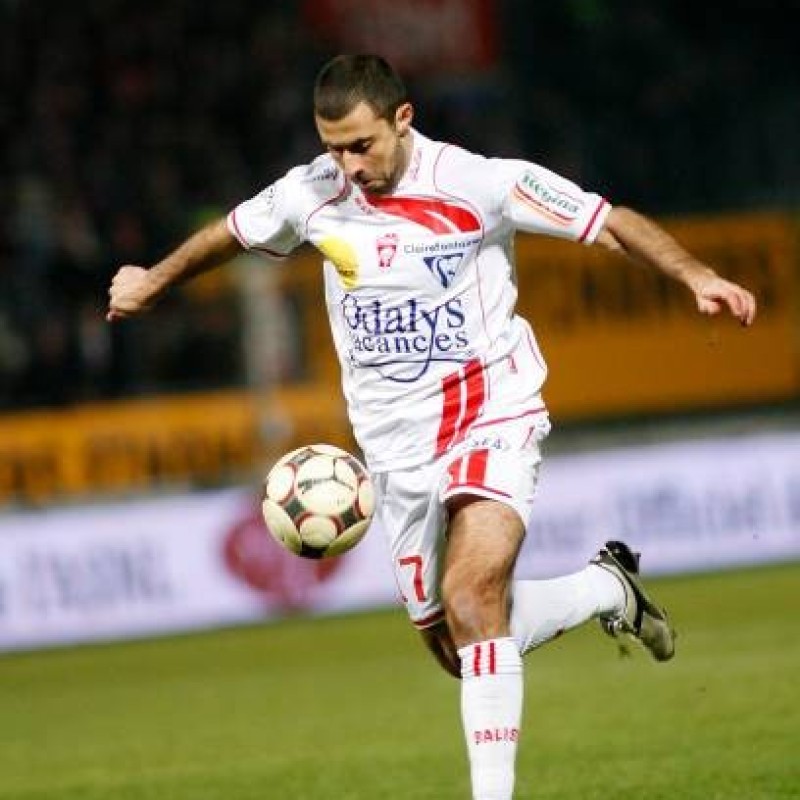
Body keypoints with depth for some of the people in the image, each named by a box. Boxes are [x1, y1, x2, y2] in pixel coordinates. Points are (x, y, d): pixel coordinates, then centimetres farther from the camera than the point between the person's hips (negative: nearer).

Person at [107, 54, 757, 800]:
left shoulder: (479, 184, -14)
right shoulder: (310, 195, -1)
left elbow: (611, 222, -11)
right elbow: (233, 233, 21)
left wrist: (696, 276, -25)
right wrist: (153, 281, 36)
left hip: (490, 413, -5)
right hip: (396, 443, 5)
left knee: (471, 594, -28)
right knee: (458, 647, 8)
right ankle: (604, 588, 34)